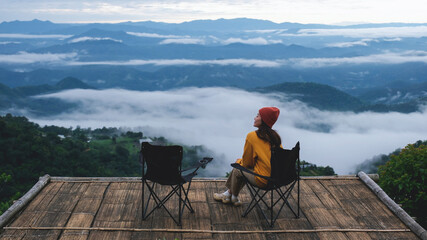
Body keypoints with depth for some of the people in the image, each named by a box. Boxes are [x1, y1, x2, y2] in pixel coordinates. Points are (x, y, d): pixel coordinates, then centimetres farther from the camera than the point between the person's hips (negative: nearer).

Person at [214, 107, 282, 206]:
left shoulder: (252, 136, -14)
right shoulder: (275, 136, 4)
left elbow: (247, 162, -5)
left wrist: (239, 161, 20)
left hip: (263, 180, -7)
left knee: (237, 169, 17)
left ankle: (234, 198, 38)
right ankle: (229, 193, 33)